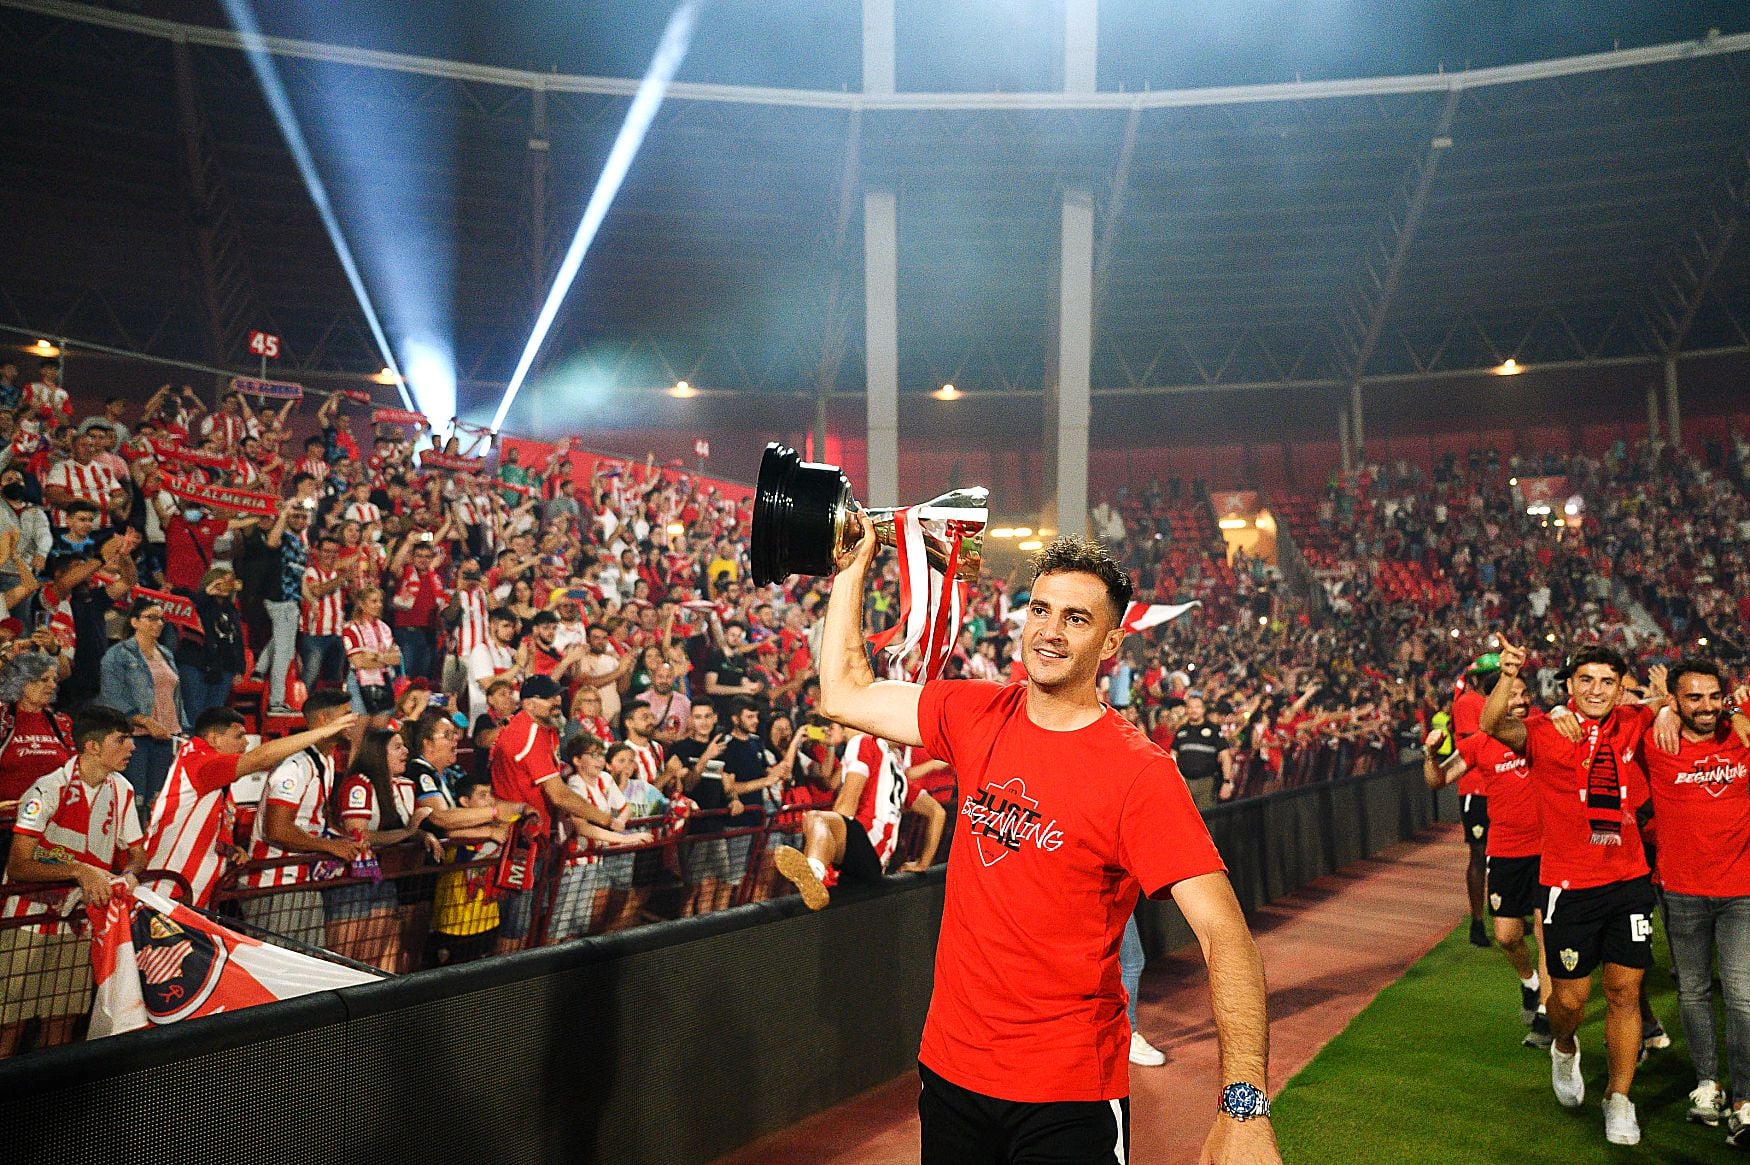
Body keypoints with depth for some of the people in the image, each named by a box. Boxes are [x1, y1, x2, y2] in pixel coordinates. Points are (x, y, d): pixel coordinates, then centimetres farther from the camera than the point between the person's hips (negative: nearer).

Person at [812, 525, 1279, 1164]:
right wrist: (854, 567, 7)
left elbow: (1224, 932, -22)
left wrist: (1244, 1110, -33)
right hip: (950, 1068, 5)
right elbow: (844, 694, 8)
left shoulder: (1139, 772, -16)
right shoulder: (978, 717, 0)